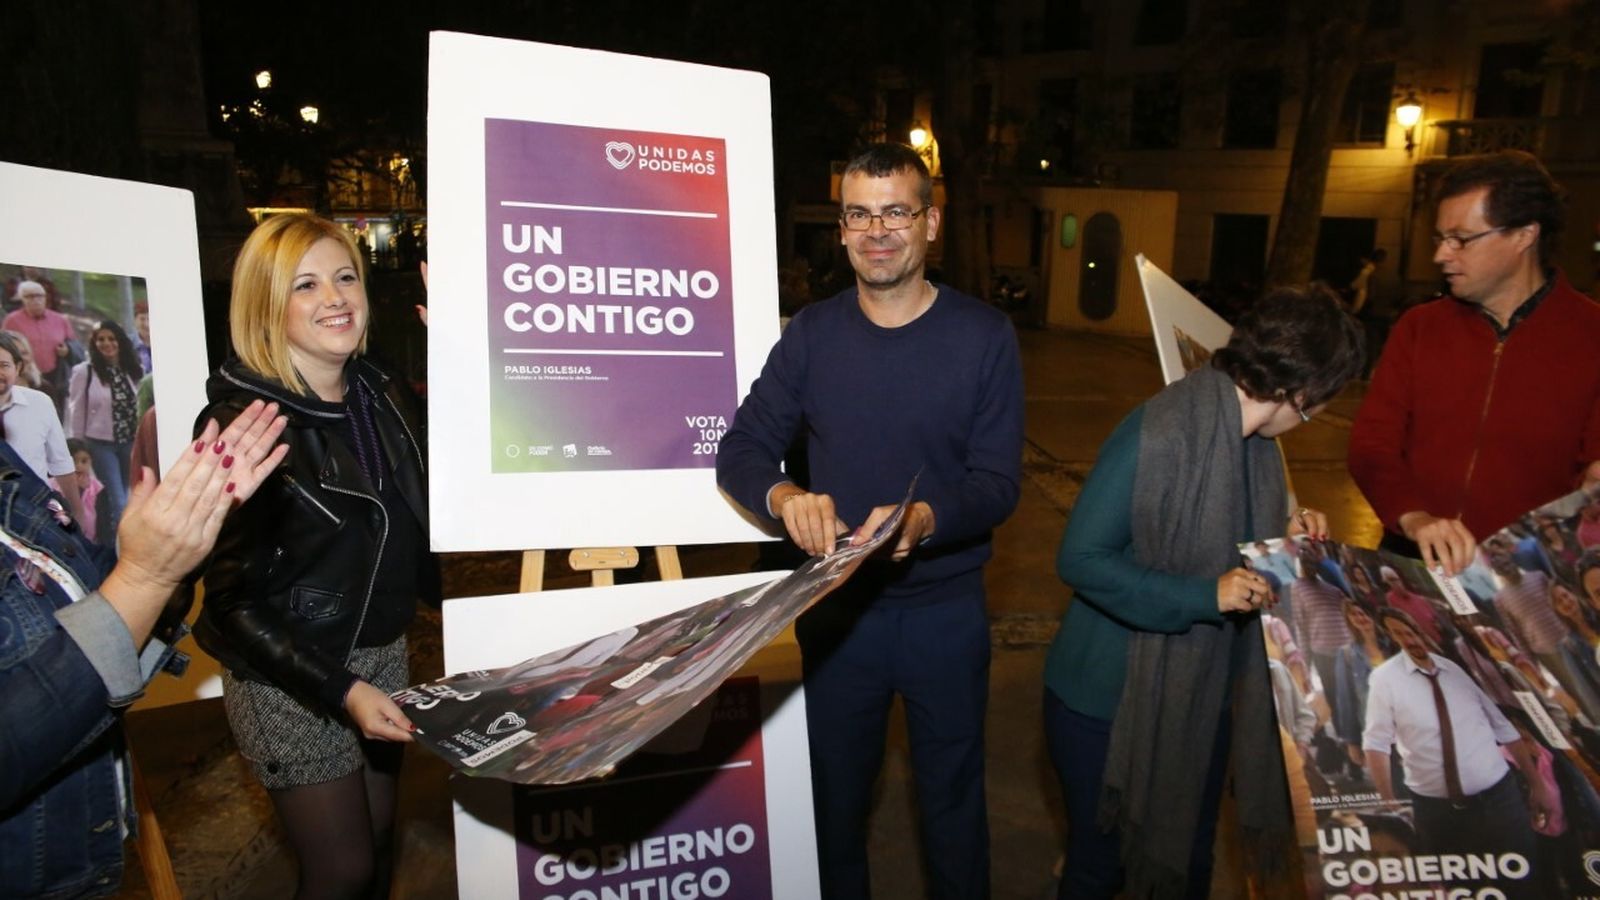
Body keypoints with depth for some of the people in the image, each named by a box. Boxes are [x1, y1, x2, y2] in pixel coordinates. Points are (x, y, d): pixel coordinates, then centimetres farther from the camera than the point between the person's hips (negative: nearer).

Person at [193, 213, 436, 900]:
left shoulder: (384, 396, 0)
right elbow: (234, 599, -18)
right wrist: (342, 690, -24)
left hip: (384, 653, 6)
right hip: (292, 679, -6)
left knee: (380, 842, 19)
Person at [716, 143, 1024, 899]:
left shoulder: (983, 335, -8)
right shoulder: (811, 334, -3)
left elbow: (999, 481, -12)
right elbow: (740, 451, -5)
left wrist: (925, 519, -33)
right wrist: (783, 495, -27)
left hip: (946, 608, -1)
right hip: (835, 603, 2)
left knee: (951, 800, 19)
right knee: (835, 793, 21)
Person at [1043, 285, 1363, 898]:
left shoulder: (1255, 439, 0)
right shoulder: (1156, 434, -26)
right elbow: (1080, 559, -25)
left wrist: (1283, 535, -3)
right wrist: (1204, 596, -28)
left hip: (1202, 696, 7)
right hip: (1109, 701, -7)